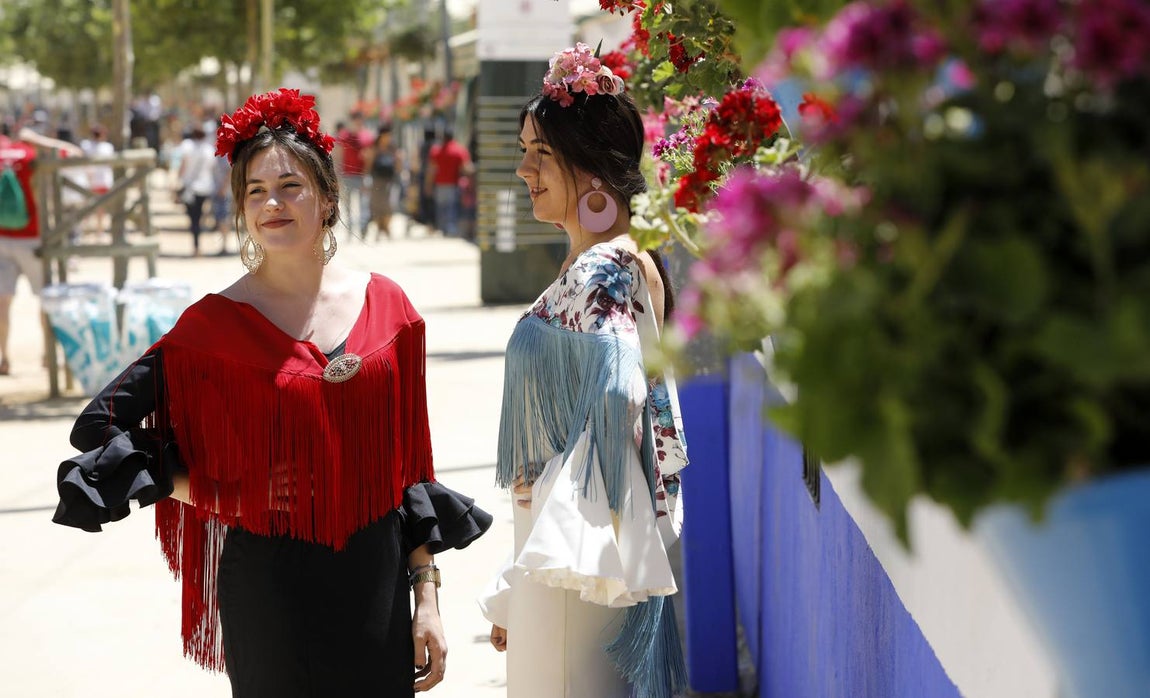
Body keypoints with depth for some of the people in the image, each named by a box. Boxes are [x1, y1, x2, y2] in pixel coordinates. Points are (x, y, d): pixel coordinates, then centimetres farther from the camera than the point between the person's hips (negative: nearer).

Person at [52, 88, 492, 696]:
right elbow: (107, 432, -3)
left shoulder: (384, 305, 2)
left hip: (377, 578, 2)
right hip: (269, 584, -2)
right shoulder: (214, 325, -6)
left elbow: (411, 465, 5)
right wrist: (240, 498, -11)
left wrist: (426, 592, 2)